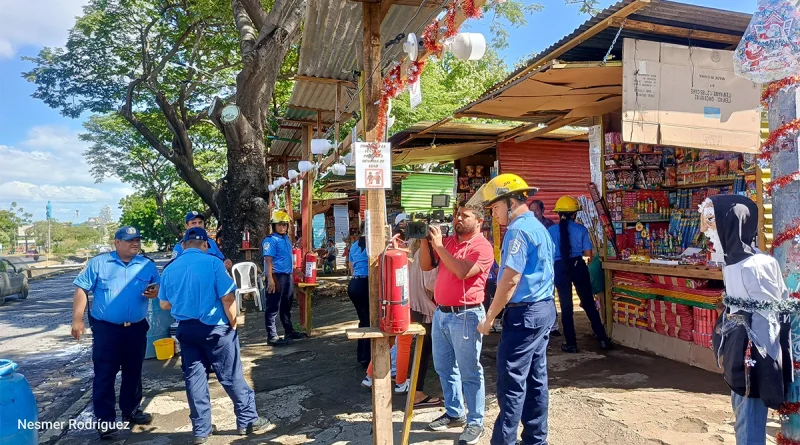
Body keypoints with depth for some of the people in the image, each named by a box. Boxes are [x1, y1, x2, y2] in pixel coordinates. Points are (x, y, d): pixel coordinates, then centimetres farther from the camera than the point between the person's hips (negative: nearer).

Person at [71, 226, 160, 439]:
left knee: (133, 373, 15)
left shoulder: (148, 265, 4)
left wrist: (154, 292, -14)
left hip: (137, 329, 3)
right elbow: (81, 290, -3)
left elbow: (158, 289, 11)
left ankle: (131, 411, 31)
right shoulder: (98, 262, -3)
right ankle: (105, 419, 13)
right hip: (106, 329, -3)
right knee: (104, 375, 1)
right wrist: (77, 319, -9)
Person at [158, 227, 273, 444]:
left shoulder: (170, 269, 4)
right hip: (215, 328, -4)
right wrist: (233, 323, -1)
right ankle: (248, 420, 17)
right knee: (231, 376, 6)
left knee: (194, 378, 11)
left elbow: (164, 304, 12)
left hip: (186, 330, 5)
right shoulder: (212, 262, -11)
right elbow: (227, 298, -15)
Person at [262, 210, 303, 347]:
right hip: (276, 276, -9)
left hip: (287, 276, 9)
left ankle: (289, 331, 31)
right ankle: (272, 336, 2)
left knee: (286, 306, 19)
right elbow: (268, 260, -18)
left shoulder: (286, 238, 14)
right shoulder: (270, 240, -11)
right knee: (273, 307, -3)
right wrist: (270, 279, -24)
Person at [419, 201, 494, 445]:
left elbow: (462, 272, -24)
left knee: (469, 372, 2)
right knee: (444, 368, 17)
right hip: (441, 313, 8)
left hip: (465, 316, -8)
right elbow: (426, 265, 11)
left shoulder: (482, 246, -11)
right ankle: (454, 413, 32)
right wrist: (425, 241, -3)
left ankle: (475, 423, 14)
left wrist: (438, 245, -21)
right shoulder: (448, 241, 11)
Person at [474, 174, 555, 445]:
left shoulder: (518, 229, -15)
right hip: (543, 309, 10)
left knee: (511, 382, -3)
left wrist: (489, 317, -12)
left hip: (524, 313, -10)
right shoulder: (538, 227, 15)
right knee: (535, 379, 14)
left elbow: (510, 280, -20)